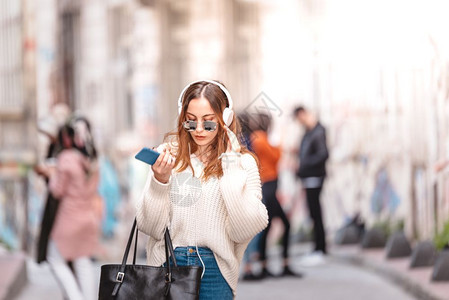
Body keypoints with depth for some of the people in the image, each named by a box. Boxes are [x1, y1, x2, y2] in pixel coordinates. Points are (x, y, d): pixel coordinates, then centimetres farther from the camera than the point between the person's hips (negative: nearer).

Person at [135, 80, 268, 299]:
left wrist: (229, 172, -11)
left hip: (215, 270, 0)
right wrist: (159, 181, -15)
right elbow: (150, 227, -1)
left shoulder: (242, 163, 0)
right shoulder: (168, 156, 1)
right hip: (168, 263, 0)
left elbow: (244, 231, -8)